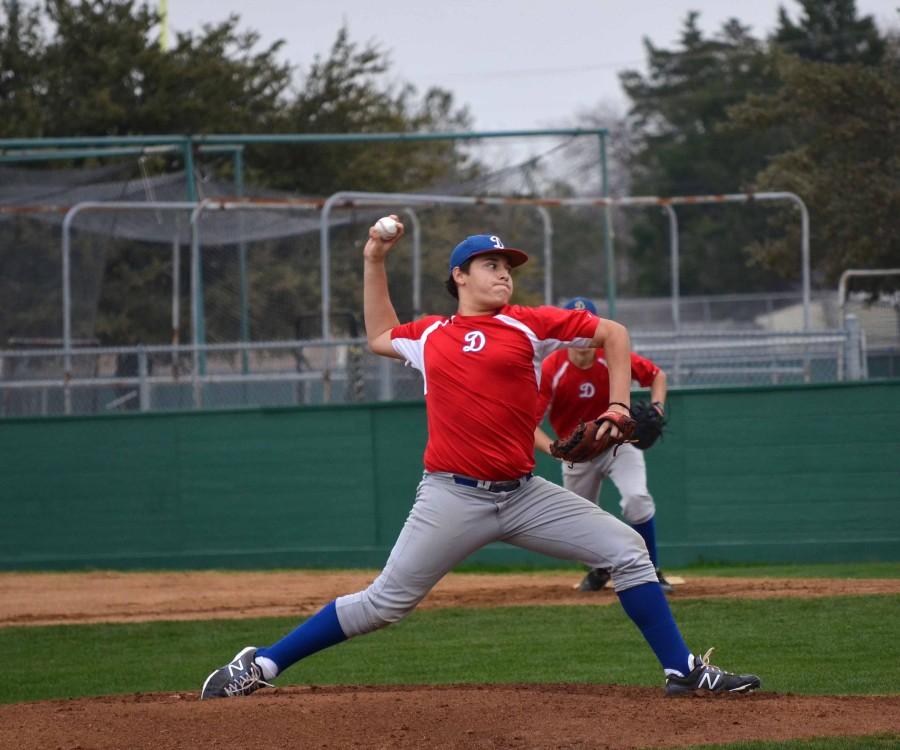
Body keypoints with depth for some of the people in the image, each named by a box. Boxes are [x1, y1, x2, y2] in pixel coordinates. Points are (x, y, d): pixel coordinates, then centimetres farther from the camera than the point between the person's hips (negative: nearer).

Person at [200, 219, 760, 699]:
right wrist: (374, 262, 26)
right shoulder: (429, 335, 10)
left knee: (627, 550, -6)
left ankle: (684, 671, 1)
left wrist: (619, 405, -1)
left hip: (523, 495, 1)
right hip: (452, 499, -1)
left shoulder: (527, 325, 4)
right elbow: (379, 336, 32)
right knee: (384, 604, -4)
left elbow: (612, 333, 9)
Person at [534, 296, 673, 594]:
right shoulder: (551, 369, -24)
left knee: (637, 499, -24)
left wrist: (657, 408, -20)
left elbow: (657, 375, -1)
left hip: (619, 442, -1)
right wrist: (554, 449, -48)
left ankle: (651, 572, -9)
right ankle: (600, 569, 44)